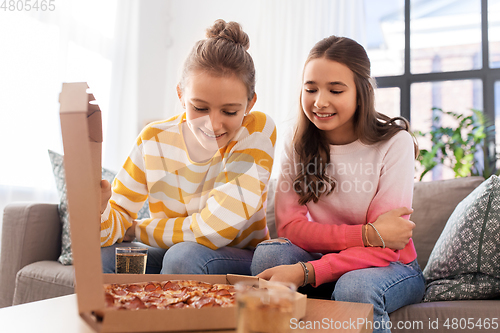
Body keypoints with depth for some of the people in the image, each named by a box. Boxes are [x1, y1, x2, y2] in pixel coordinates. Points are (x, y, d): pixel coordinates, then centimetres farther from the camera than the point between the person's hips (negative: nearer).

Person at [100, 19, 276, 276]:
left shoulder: (258, 130, -19)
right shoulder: (154, 140, -8)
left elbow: (213, 231, -24)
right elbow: (117, 223, -6)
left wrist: (136, 229, -11)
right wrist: (98, 211, -31)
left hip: (242, 263, -3)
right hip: (170, 256, 3)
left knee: (185, 256, -32)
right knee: (100, 257, -20)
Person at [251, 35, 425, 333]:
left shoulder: (395, 144, -15)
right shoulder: (298, 148, -4)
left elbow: (384, 248, -19)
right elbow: (289, 226, -13)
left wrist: (306, 272, -34)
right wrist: (367, 234, -27)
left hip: (392, 266, -2)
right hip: (328, 260, 3)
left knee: (354, 287, -35)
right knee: (269, 253, -26)